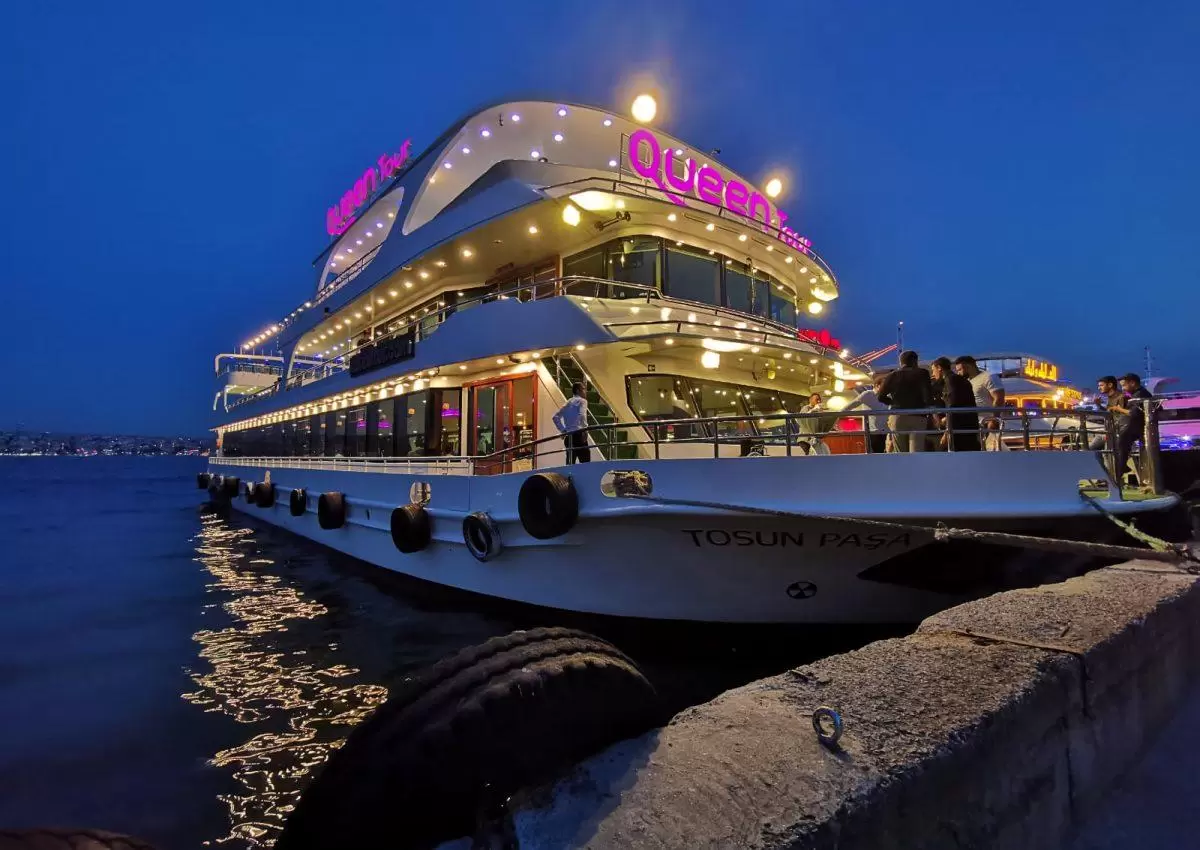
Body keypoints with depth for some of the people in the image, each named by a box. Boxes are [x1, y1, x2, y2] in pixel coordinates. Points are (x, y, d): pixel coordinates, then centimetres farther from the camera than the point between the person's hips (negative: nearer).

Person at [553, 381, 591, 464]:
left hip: (568, 436, 7)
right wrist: (585, 430, -13)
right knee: (585, 462, -8)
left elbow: (555, 417, 19)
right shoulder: (582, 400, 0)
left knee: (570, 463, 7)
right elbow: (582, 415, -19)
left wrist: (563, 430, 17)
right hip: (578, 434, -7)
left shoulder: (567, 403, 20)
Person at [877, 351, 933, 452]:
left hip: (897, 417, 2)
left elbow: (881, 396, 5)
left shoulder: (892, 375, 10)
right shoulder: (921, 373, 4)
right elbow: (928, 396, -8)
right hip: (917, 417, -2)